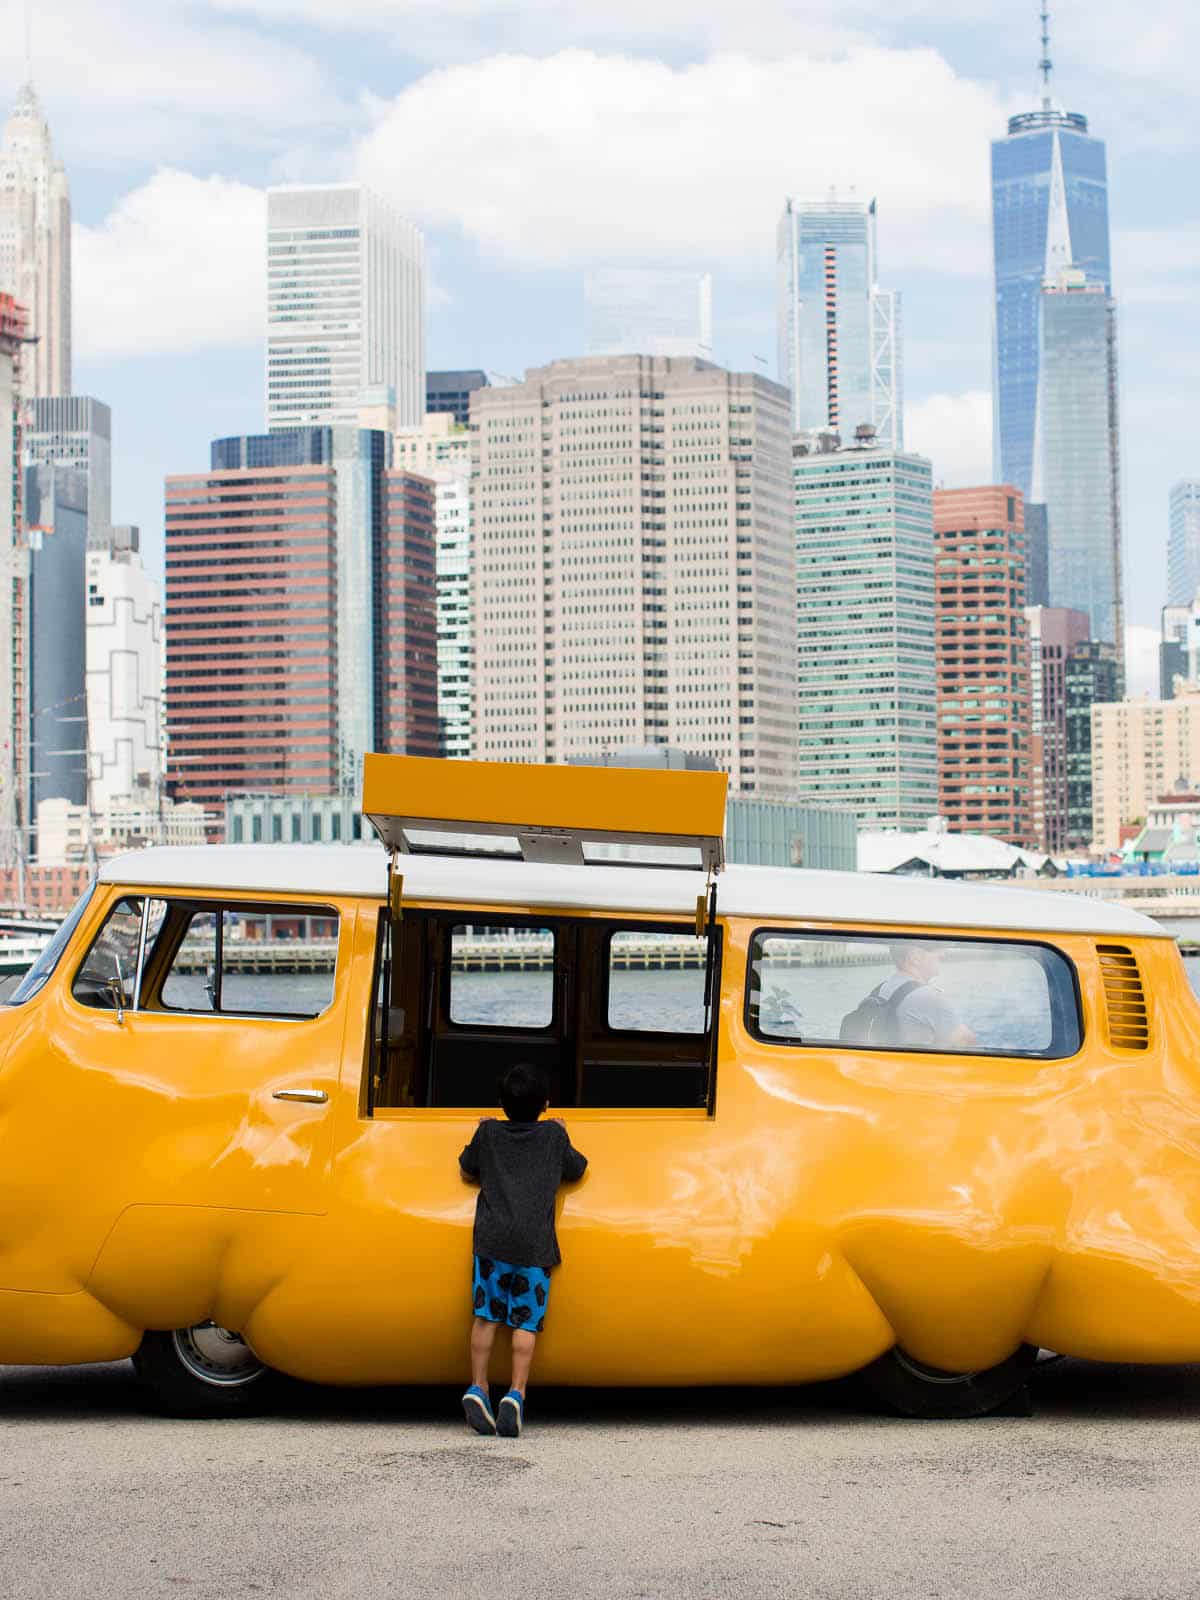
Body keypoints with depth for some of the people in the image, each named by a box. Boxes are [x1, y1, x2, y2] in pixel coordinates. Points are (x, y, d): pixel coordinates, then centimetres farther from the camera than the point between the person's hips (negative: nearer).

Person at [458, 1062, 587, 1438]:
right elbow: (576, 1170, 20)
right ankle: (516, 1393, -10)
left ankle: (478, 1388, 2)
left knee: (486, 1315, 6)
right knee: (525, 1321, 0)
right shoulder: (554, 1135, 7)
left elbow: (467, 1169, 23)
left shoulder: (489, 1132, 9)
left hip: (491, 1239, 1)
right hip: (535, 1244, -1)